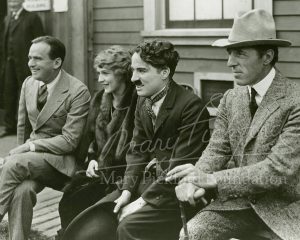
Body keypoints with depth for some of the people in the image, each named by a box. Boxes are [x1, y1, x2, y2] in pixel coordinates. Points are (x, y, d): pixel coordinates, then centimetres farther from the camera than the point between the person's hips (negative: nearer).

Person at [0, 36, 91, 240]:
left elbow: (69, 141, -16)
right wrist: (22, 150, 9)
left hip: (61, 160, -5)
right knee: (21, 189, -28)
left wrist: (30, 147, -19)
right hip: (32, 157, 5)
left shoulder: (78, 92, -14)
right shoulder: (28, 83, 6)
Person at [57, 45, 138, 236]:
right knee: (68, 199, -14)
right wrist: (92, 159, 1)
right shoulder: (99, 99, 12)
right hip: (100, 170, 6)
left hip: (122, 174, -6)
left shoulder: (137, 101, -12)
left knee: (76, 202, -18)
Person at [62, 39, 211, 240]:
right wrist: (127, 190, -5)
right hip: (146, 181, 7)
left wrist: (144, 201, -19)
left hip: (176, 191, -7)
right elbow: (137, 150, 10)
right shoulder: (143, 101, 9)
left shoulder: (190, 105, -16)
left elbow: (181, 165, -19)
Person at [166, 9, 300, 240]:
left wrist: (212, 179, -26)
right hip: (239, 199, 4)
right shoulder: (231, 98, 5)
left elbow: (280, 169, -22)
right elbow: (217, 150, 2)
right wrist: (194, 180, -20)